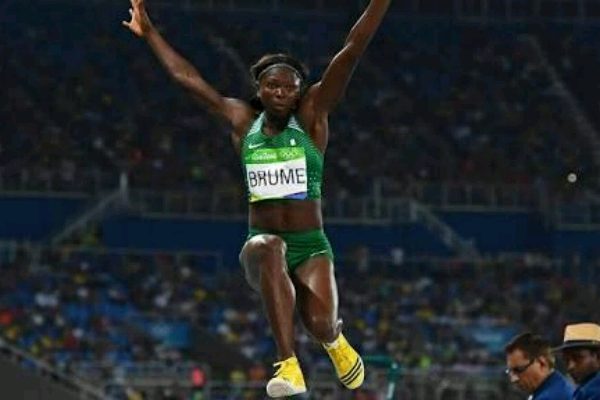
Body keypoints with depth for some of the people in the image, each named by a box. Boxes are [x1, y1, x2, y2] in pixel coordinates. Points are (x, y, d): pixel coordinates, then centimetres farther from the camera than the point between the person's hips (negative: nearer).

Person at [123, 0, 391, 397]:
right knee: (270, 249, -37)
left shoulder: (311, 115, 0)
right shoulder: (244, 121, 7)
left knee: (320, 322, -25)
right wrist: (149, 33, 20)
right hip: (261, 243, 1)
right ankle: (289, 367, -40)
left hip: (311, 247, -1)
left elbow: (352, 52, -8)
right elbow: (187, 76, 15)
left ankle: (335, 339, 19)